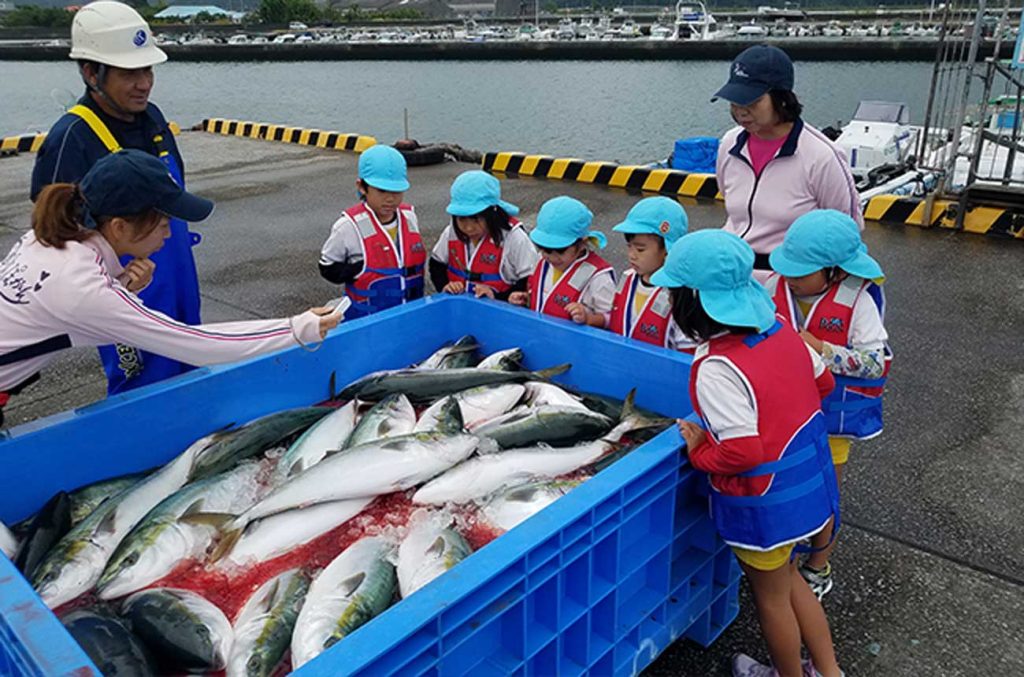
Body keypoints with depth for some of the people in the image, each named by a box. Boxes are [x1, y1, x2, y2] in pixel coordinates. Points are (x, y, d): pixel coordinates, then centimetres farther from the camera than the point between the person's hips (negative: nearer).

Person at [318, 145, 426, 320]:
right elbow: (328, 268, -8)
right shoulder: (350, 226, -15)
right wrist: (363, 269, -21)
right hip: (365, 321, -4)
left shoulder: (410, 217, 0)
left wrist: (418, 305, 6)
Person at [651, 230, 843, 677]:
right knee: (787, 578, 30)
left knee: (771, 596, 19)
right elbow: (823, 383, 8)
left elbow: (742, 452, -33)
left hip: (765, 501, -8)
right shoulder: (781, 330, -7)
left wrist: (700, 452, -15)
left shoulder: (716, 369, -30)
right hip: (807, 477, 8)